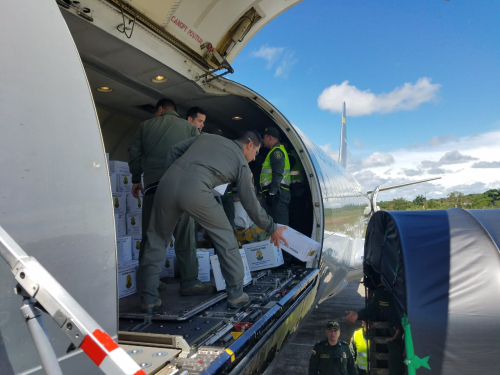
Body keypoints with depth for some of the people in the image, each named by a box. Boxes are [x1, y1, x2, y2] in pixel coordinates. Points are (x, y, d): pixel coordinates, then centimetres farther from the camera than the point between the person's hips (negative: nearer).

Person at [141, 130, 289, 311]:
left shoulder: (207, 136, 31)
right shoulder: (242, 162, 18)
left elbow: (175, 150, 24)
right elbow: (250, 203, 18)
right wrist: (272, 228, 28)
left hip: (168, 182, 5)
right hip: (195, 190, -4)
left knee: (156, 238, 20)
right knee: (225, 238, 15)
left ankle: (148, 297, 25)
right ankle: (236, 294, 20)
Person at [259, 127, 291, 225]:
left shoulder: (277, 151, -6)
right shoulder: (275, 151, 27)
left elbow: (278, 174, -18)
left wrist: (272, 193, -22)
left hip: (278, 193, -10)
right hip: (277, 193, 10)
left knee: (279, 224, -13)